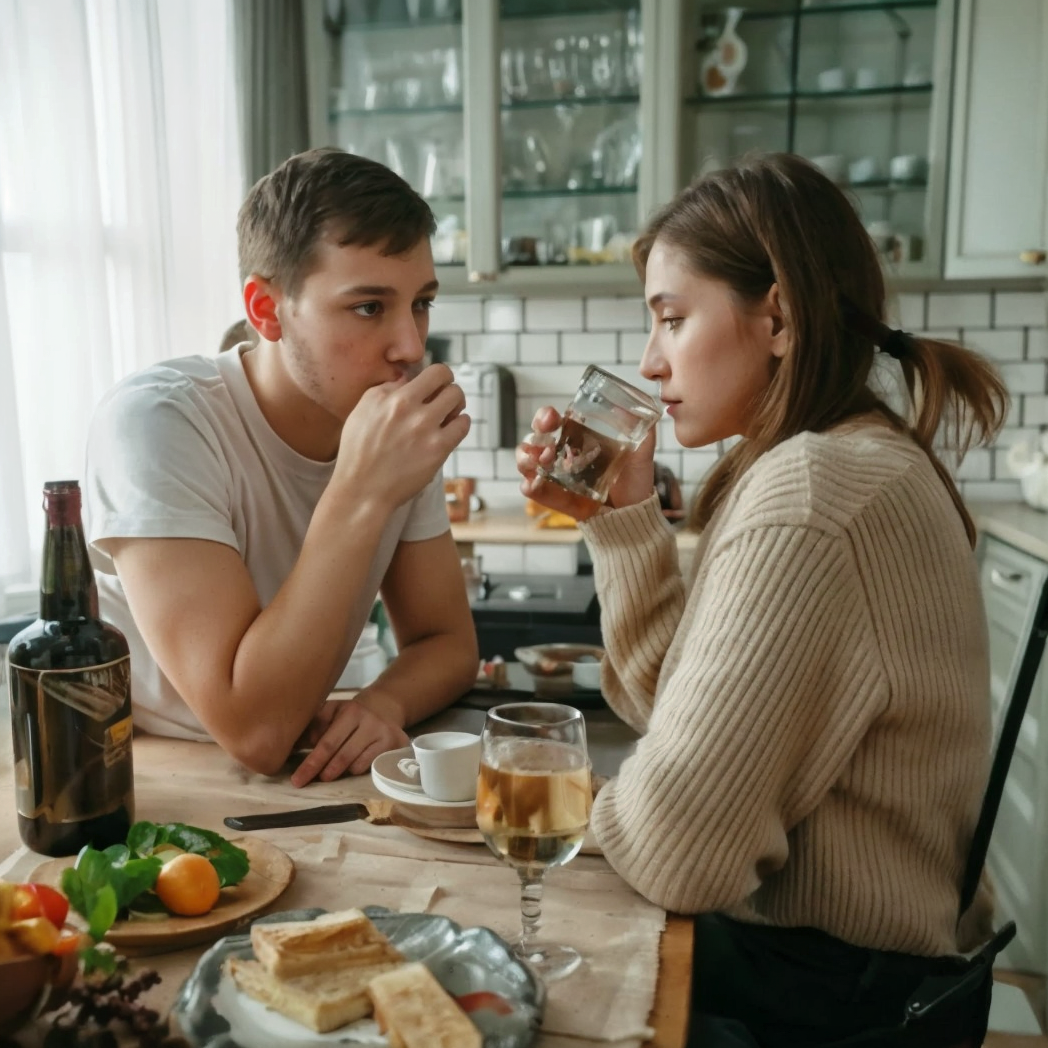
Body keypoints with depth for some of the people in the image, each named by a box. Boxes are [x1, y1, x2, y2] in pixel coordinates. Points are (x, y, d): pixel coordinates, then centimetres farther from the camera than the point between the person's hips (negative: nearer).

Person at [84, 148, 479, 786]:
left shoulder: (397, 427, -5)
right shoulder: (156, 422, -22)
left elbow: (448, 642, 1)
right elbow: (254, 731, -27)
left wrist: (384, 703, -20)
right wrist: (361, 493, -33)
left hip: (302, 777, 4)